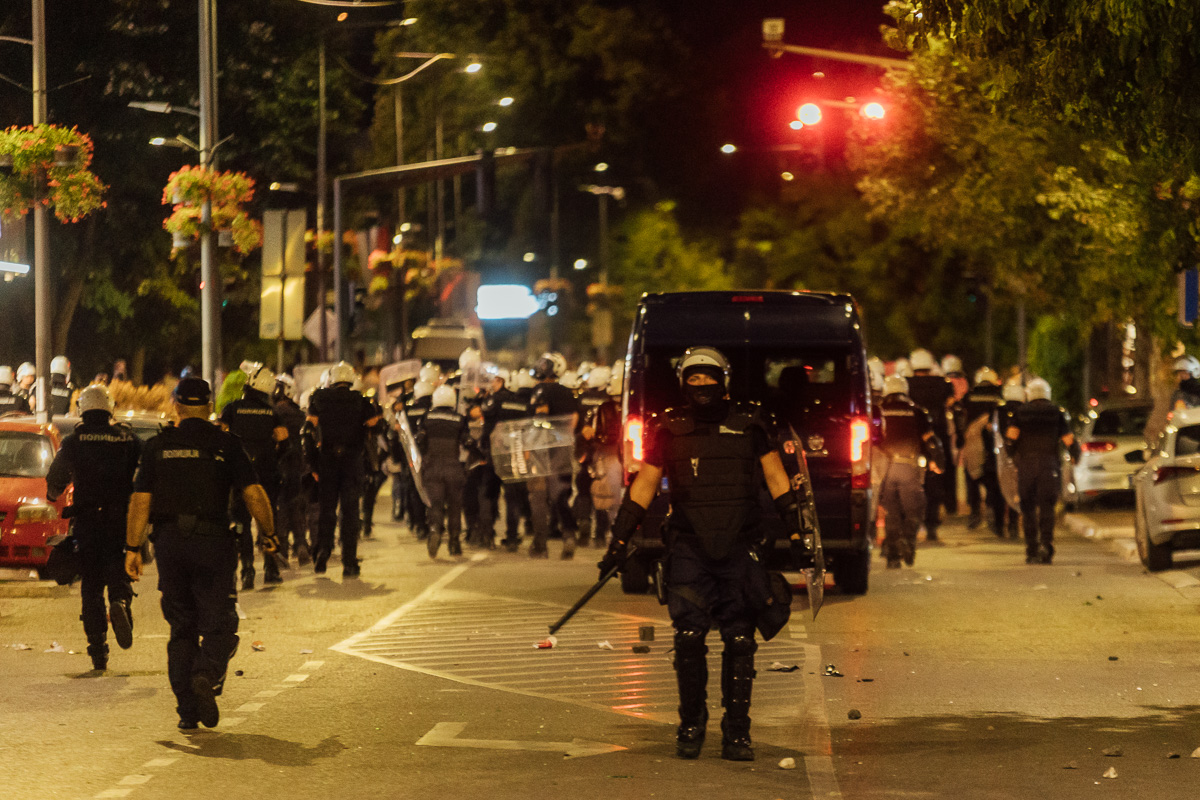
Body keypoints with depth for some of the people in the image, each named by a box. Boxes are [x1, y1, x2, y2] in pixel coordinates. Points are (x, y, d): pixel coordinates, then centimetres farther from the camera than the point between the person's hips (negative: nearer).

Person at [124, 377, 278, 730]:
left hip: (169, 542, 2)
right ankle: (207, 676, -26)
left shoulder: (158, 446, 5)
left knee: (182, 628, 11)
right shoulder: (225, 445, -1)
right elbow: (253, 493, -7)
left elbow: (140, 500, 1)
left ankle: (187, 710, 7)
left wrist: (133, 547, 5)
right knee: (218, 623, 3)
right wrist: (268, 533, 5)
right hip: (213, 542, -2)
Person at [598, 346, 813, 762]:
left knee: (740, 641, -1)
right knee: (689, 638, -7)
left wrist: (795, 532, 10)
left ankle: (737, 733, 5)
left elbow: (777, 478, 13)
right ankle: (690, 727, 9)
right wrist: (619, 541, 7)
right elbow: (644, 485, 10)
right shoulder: (669, 428, 6)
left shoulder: (748, 423, 6)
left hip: (739, 548, 0)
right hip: (689, 549, 0)